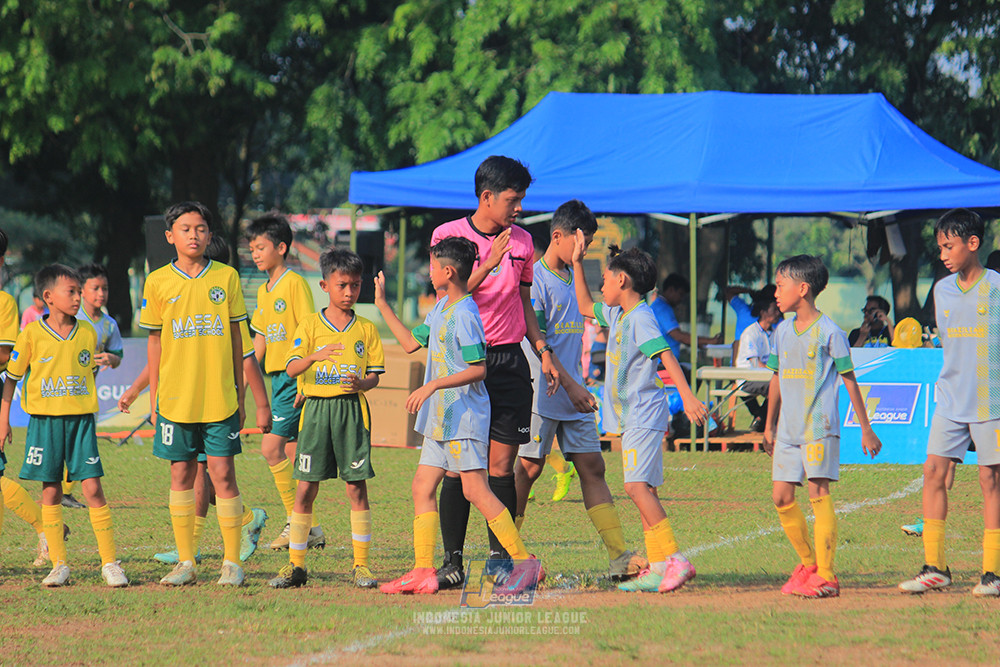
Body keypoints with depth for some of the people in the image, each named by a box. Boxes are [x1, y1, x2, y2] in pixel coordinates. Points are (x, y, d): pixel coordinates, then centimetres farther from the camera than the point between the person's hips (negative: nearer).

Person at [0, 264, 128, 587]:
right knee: (51, 491, 2)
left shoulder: (88, 333, 5)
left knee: (93, 488, -5)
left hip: (81, 420, 1)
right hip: (45, 420, -1)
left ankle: (110, 563, -1)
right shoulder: (32, 335, -3)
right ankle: (59, 565, 9)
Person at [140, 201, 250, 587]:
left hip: (219, 397, -1)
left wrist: (240, 394, 7)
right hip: (175, 396, 1)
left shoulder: (226, 277, 3)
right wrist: (153, 399, 7)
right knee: (181, 476, 5)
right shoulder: (158, 282, 3)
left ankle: (232, 562, 3)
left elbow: (236, 337, 8)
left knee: (223, 474, -4)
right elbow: (154, 342, 8)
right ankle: (185, 562, 13)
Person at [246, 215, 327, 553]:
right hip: (276, 376, 8)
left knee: (271, 447, -13)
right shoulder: (263, 291, 17)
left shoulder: (295, 283, -9)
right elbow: (259, 339, 23)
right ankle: (312, 528, 8)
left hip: (295, 376, -8)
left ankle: (296, 522, -8)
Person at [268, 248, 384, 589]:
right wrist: (315, 356, -24)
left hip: (352, 410, 0)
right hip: (316, 409, 0)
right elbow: (291, 368, -5)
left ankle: (361, 564, 4)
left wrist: (361, 384, -15)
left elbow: (374, 375, 7)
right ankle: (295, 564, 7)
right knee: (306, 487, 0)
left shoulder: (366, 329, 8)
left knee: (356, 486, -3)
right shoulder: (310, 325, 5)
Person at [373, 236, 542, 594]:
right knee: (422, 486, 7)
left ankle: (524, 561, -11)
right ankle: (423, 571, 9)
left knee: (475, 490, -13)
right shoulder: (440, 309, 14)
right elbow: (412, 342, 26)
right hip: (441, 418, 10)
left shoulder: (464, 314, -16)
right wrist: (383, 305, 30)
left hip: (464, 416, -10)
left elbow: (478, 369, -20)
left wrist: (434, 385, -26)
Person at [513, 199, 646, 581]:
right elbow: (536, 341, -16)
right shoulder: (535, 278, -10)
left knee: (592, 467, 2)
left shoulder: (572, 276, 14)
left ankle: (619, 557, -2)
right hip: (542, 392, -7)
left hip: (573, 394, 7)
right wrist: (570, 385, -19)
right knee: (529, 468, -3)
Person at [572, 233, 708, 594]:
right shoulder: (618, 315, 15)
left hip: (645, 415, -10)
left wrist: (688, 396, -34)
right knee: (643, 490, 7)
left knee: (637, 485, -20)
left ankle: (675, 560, -25)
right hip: (631, 417, 10)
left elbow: (666, 355, -24)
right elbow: (585, 307, 33)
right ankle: (658, 568, 7)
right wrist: (577, 263, 28)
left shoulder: (641, 317, -14)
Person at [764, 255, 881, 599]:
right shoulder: (782, 332, 13)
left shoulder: (829, 332, -6)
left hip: (820, 426, -7)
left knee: (818, 493, -11)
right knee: (782, 497, 2)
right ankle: (808, 562, 19)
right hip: (788, 428, 7)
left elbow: (849, 380, -2)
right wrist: (769, 426, 26)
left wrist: (865, 429, -1)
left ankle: (826, 575, -10)